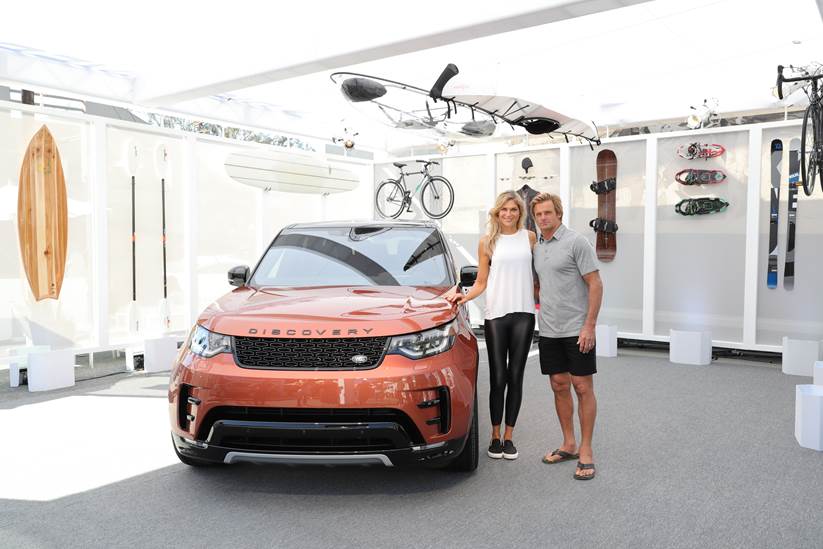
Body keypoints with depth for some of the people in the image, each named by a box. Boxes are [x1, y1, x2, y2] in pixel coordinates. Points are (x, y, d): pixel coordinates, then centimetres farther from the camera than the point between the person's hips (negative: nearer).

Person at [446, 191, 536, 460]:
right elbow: (481, 282, 8)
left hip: (523, 314, 1)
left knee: (515, 377, 5)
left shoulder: (529, 237, 9)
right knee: (498, 378, 1)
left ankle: (509, 436, 14)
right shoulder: (487, 242, 6)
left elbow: (537, 273, 15)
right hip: (495, 315, -1)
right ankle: (495, 436, 13)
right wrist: (464, 296, -8)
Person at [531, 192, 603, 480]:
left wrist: (589, 325, -16)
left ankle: (586, 451, 7)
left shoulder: (576, 242, -8)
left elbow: (595, 284, -11)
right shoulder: (536, 247, 12)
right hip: (548, 330, 6)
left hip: (576, 329, -6)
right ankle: (568, 445, 23)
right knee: (559, 386, 11)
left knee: (582, 388, -1)